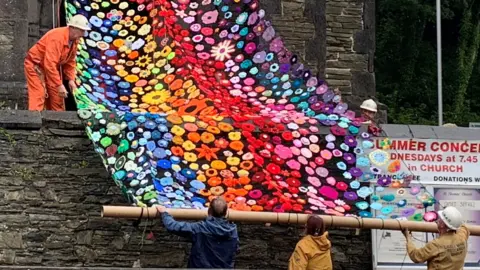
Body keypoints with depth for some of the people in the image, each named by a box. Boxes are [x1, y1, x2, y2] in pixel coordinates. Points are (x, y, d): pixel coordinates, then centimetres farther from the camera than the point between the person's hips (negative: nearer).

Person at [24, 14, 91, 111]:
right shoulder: (57, 37, -31)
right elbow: (49, 64, -36)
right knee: (38, 96, -19)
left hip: (52, 67, 9)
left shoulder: (74, 40, -4)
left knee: (57, 99, 7)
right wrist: (59, 85, -34)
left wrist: (71, 79, -4)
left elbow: (70, 61, 9)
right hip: (35, 65, -9)